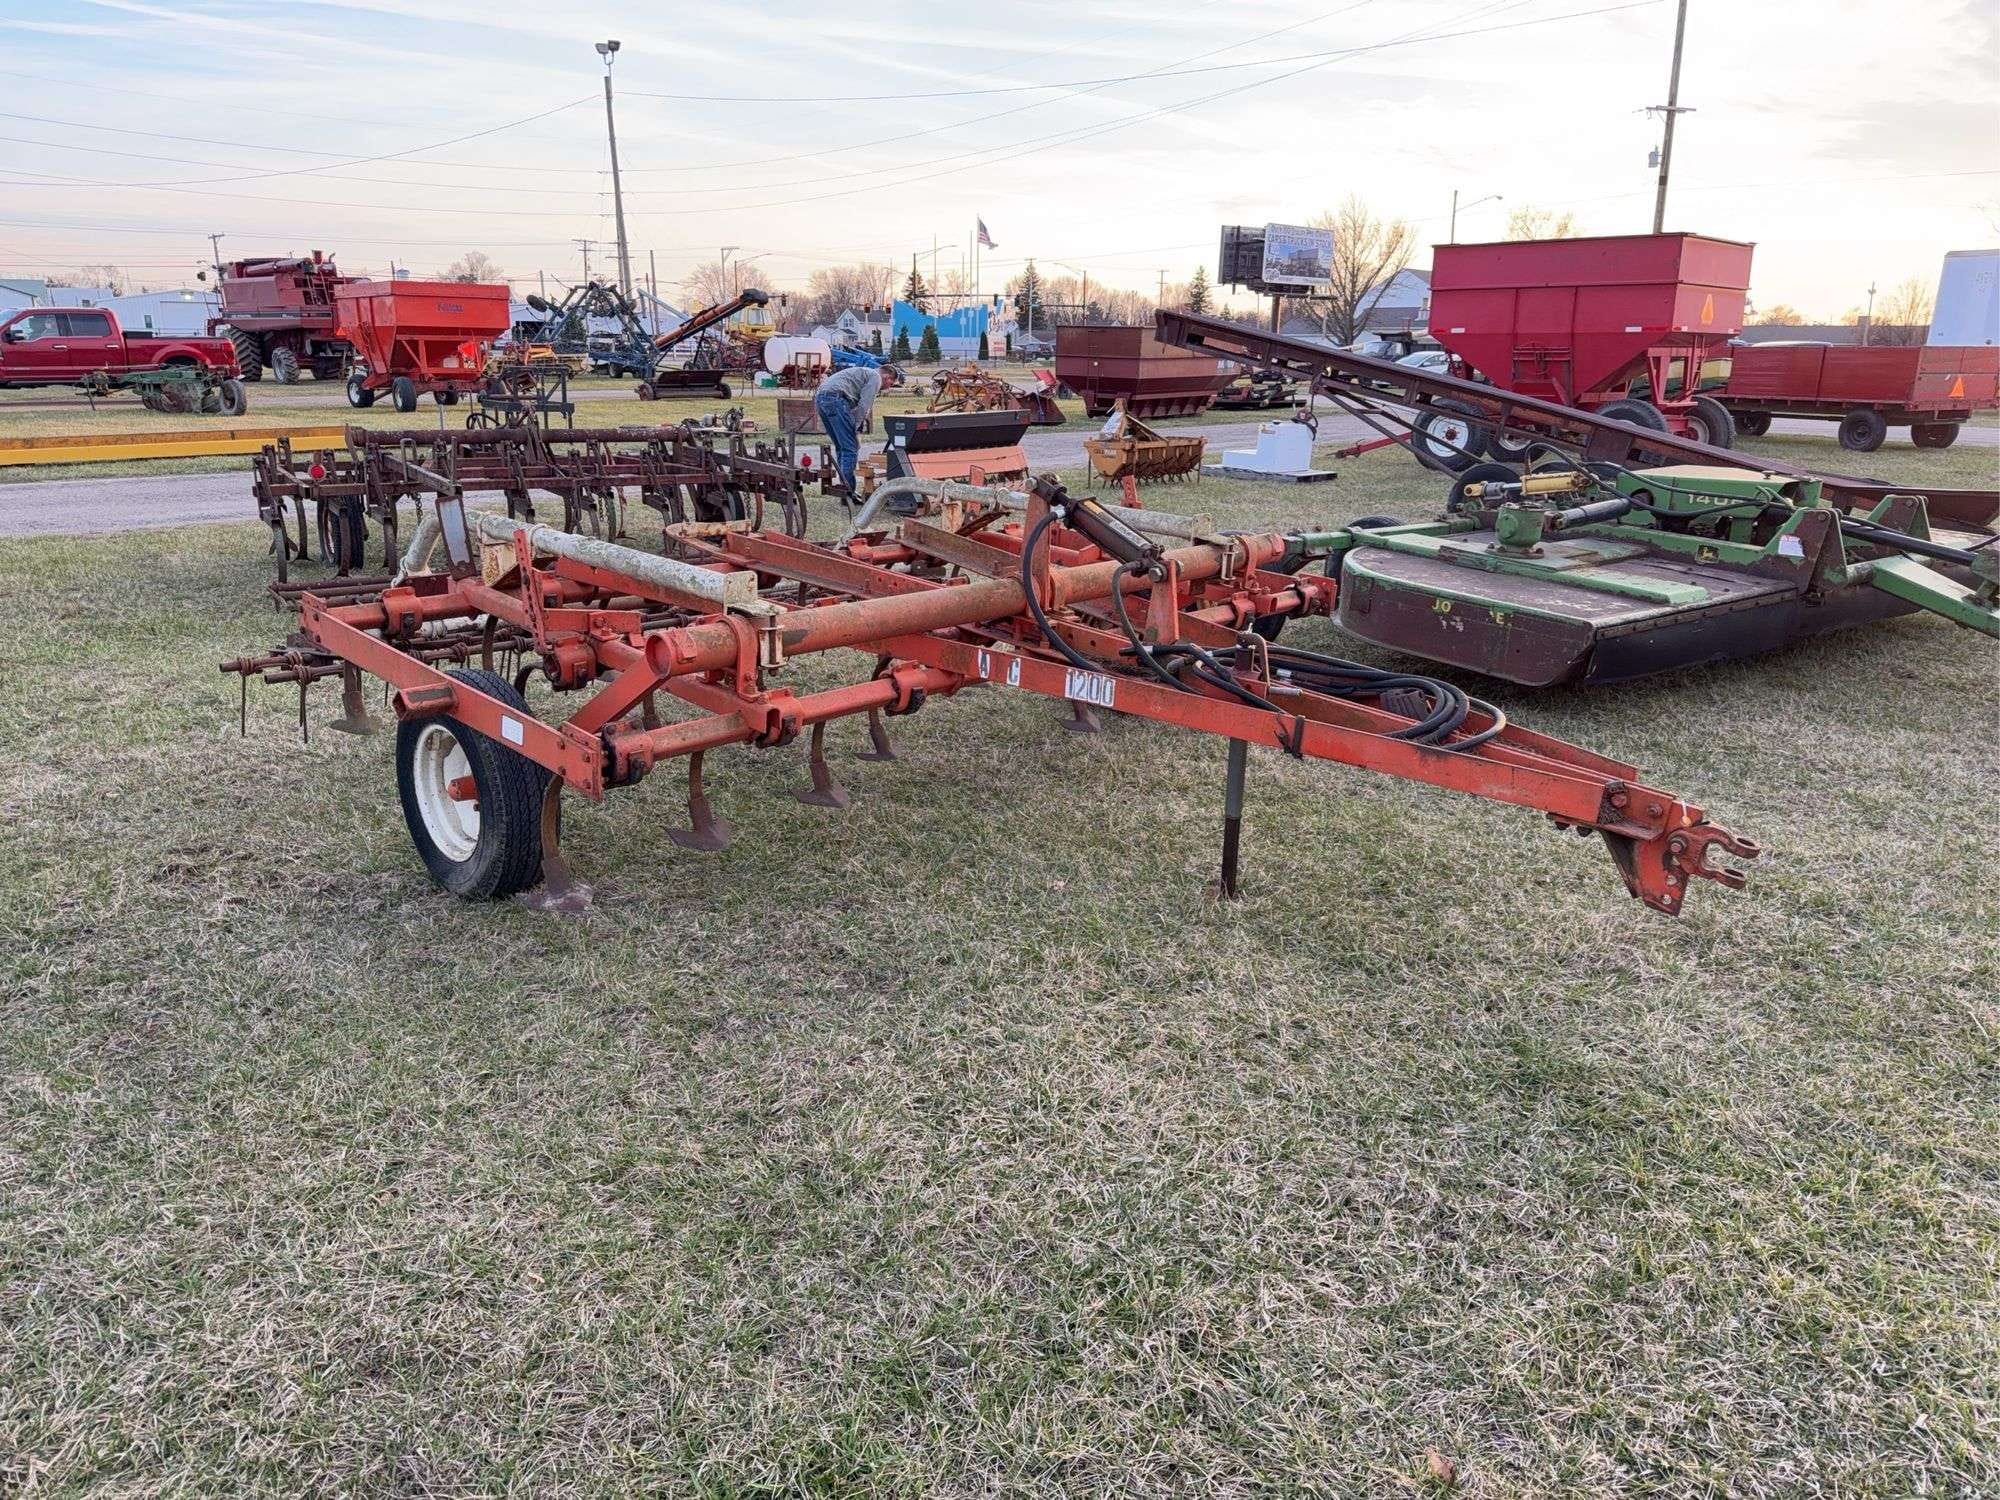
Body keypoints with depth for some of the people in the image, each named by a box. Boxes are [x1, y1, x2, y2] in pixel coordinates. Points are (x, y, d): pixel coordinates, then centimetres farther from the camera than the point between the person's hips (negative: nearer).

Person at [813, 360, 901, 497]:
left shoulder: (864, 372, 34)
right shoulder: (875, 377, 4)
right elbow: (863, 406, -6)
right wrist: (855, 427, 1)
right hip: (835, 398, -10)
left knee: (841, 447, 17)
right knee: (850, 448, -7)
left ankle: (843, 485, 18)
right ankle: (848, 493, -10)